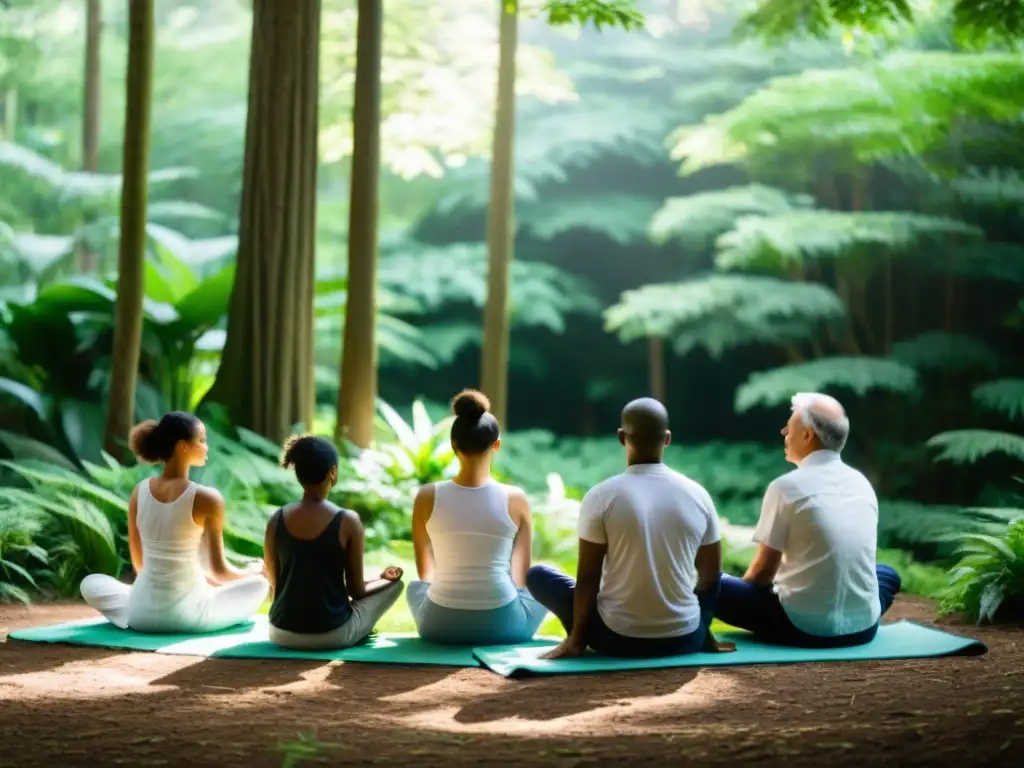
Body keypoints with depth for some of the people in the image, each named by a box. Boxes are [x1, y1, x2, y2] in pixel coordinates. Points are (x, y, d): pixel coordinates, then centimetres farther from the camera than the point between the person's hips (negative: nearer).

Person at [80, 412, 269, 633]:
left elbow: (139, 563, 8)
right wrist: (253, 571, 14)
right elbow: (219, 570, -7)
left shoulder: (139, 491, 0)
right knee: (259, 583, 20)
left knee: (91, 583, 32)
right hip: (187, 614, -3)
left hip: (142, 613, 3)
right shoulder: (207, 499, -14)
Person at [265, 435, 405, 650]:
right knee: (395, 583, 18)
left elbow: (275, 584, 6)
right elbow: (356, 590, -4)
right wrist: (384, 579, 18)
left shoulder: (276, 521, -3)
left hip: (282, 633, 5)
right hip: (332, 635, -5)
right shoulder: (348, 521, -13)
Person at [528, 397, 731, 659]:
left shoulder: (601, 497, -11)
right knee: (711, 580, 34)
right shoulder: (698, 495, -2)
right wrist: (704, 636, 22)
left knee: (538, 575, 17)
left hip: (618, 638, -2)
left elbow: (587, 576, -7)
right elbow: (711, 577, 7)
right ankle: (701, 638, 14)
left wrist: (576, 638, 4)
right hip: (684, 639, 3)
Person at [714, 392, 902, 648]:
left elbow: (763, 570, -6)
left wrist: (742, 587, 16)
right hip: (863, 625, 5)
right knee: (887, 575, 35)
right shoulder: (862, 483, 7)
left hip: (805, 628, -5)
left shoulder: (787, 487, -11)